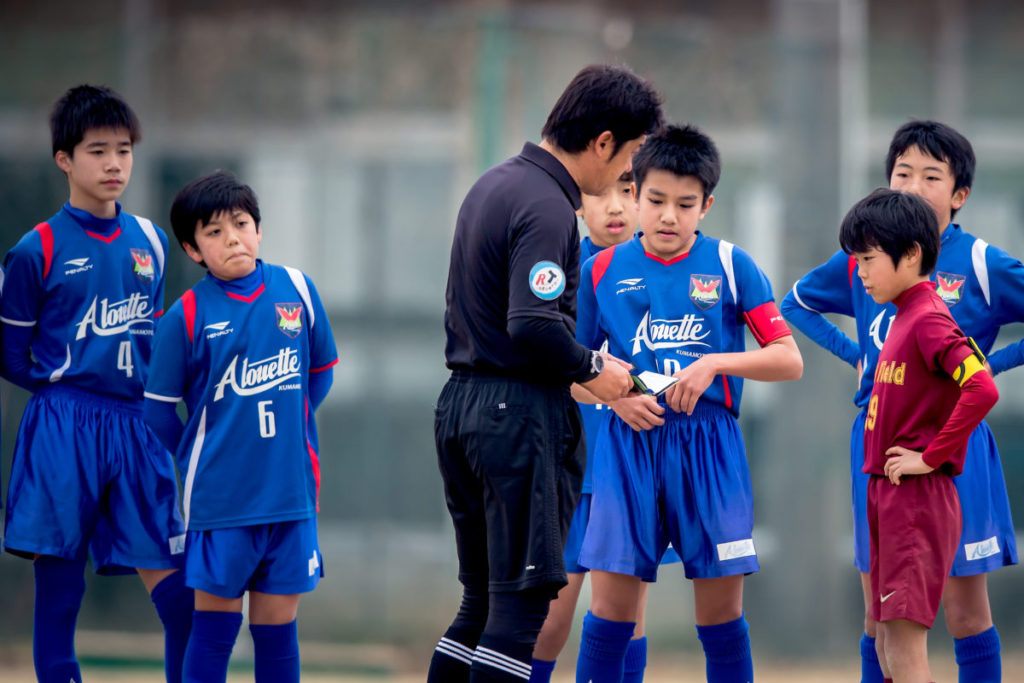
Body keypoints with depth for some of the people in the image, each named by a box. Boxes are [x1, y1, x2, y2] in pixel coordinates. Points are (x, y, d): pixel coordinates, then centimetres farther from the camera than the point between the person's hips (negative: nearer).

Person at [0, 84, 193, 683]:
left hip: (137, 425, 3)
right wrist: (63, 386, -3)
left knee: (168, 570, -1)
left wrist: (147, 392, 8)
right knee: (59, 577, -2)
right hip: (63, 426, -3)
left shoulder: (149, 242, 11)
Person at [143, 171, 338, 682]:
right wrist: (203, 459, 8)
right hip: (220, 500, -3)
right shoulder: (185, 317, -7)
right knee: (214, 626, 1)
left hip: (290, 490, 3)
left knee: (277, 626, 8)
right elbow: (159, 412, 1)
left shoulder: (296, 290, 2)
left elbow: (321, 371, 17)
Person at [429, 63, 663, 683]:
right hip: (522, 413, -10)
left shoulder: (493, 185, 15)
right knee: (521, 604, -7)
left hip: (462, 402, 10)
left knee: (483, 602, 14)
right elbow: (532, 325, -27)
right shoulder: (546, 208, -16)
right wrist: (590, 367, -9)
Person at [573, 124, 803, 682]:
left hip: (708, 443, -1)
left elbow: (789, 361, 0)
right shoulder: (603, 271, 6)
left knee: (721, 610, 2)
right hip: (630, 442, 1)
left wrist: (715, 364, -13)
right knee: (611, 604, -3)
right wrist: (615, 395, -7)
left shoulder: (731, 267, 2)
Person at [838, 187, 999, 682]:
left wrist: (930, 457, -21)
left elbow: (981, 389, -29)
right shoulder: (902, 317, 14)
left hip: (916, 499, -10)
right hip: (888, 496, 10)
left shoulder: (928, 320, -15)